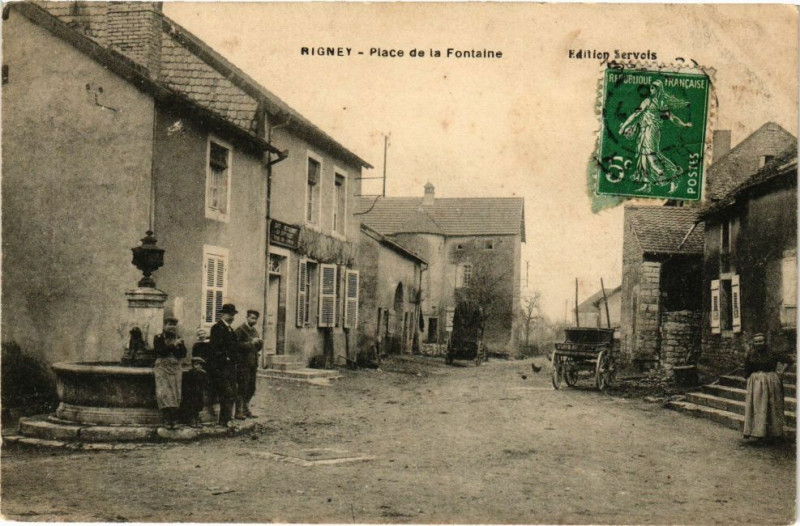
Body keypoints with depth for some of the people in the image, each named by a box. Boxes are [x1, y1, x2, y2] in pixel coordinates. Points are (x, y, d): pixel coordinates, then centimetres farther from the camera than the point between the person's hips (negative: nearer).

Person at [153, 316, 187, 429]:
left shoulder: (178, 339, 16)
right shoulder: (158, 338, 7)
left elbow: (183, 354, 6)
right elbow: (159, 351, -11)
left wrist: (180, 344, -9)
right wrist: (173, 345, -16)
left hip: (175, 369, 3)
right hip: (162, 368, -3)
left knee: (176, 393, -7)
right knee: (164, 392, -14)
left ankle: (173, 420, -4)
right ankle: (168, 420, -15)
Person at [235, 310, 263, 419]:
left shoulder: (254, 331, 19)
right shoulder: (240, 330, -7)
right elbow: (238, 345, -17)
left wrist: (260, 344, 3)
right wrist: (251, 343, -21)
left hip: (252, 365, 8)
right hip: (243, 364, -8)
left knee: (251, 389, 9)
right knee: (242, 388, -7)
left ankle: (246, 410, 19)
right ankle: (239, 412, -3)